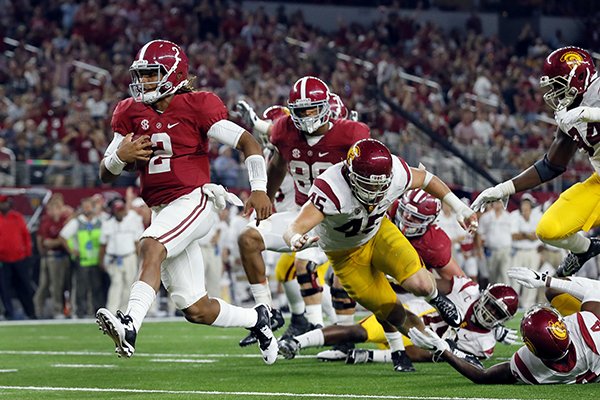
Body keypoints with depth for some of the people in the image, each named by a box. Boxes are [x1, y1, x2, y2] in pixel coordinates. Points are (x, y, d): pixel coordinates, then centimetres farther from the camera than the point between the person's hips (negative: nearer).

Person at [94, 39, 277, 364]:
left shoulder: (195, 107, -6)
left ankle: (130, 326, -49)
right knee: (196, 310, 6)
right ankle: (256, 319, 32)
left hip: (194, 200, -6)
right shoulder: (132, 113, 10)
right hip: (163, 212, 6)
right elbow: (106, 174, 12)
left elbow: (246, 142, -6)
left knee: (150, 247, -34)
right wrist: (120, 156, -10)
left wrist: (259, 189, -15)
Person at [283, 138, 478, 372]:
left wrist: (459, 207, -1)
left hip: (379, 232, 2)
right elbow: (294, 229, -48)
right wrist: (296, 240, -72)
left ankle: (434, 297, 15)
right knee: (389, 311, -1)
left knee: (418, 283, -22)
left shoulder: (396, 174, -28)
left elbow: (425, 179, -4)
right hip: (345, 253, -2)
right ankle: (398, 349, 33)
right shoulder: (331, 189, -41)